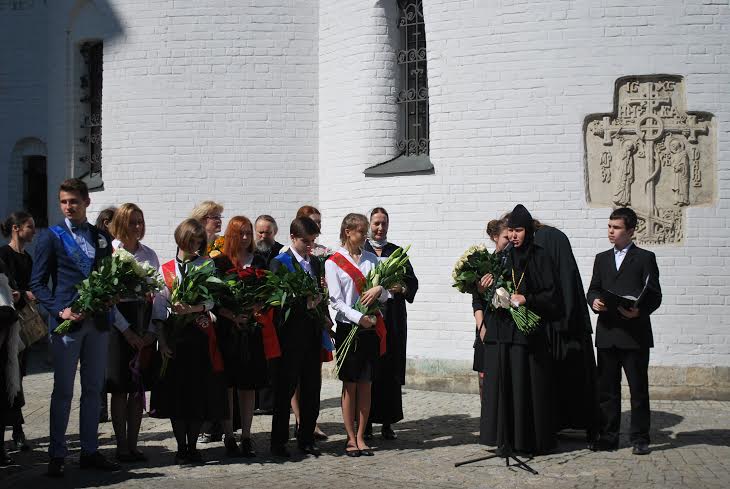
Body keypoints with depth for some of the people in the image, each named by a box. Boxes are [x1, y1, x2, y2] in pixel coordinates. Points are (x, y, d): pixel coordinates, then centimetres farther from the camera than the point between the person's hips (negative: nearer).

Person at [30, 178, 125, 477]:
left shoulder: (103, 238, 12)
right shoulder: (51, 237, 1)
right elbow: (37, 283, -1)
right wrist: (60, 310, -13)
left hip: (98, 321, 4)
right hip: (67, 320, -4)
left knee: (93, 389, 9)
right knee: (63, 391, 0)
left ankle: (90, 451, 17)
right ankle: (57, 455, 7)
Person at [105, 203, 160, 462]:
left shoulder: (149, 254, 10)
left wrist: (152, 330, -2)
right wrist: (127, 331, -11)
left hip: (144, 325, 4)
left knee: (139, 388, 5)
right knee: (120, 389, -1)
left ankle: (132, 445, 12)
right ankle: (121, 446, 6)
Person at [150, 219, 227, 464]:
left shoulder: (207, 266, 8)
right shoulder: (165, 269, 8)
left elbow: (211, 300, -2)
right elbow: (159, 306, 3)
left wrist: (193, 308, -22)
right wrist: (161, 341, -6)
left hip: (201, 334, 0)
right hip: (174, 334, 0)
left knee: (199, 390, 0)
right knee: (175, 390, 1)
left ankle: (193, 446, 11)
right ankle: (181, 447, 12)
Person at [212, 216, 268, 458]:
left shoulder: (259, 262, 10)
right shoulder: (219, 262, 0)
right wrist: (232, 315, -18)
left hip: (252, 330, 3)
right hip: (227, 330, -3)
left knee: (249, 385, 7)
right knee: (227, 385, 1)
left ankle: (246, 436, 14)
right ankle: (228, 436, 10)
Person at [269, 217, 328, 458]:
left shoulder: (315, 263, 16)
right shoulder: (280, 262, -5)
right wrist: (306, 303, -20)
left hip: (312, 332, 6)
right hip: (290, 333, -6)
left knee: (312, 388, 9)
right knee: (285, 388, 0)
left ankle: (306, 438, 18)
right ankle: (279, 442, 8)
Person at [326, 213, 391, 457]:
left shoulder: (371, 259, 11)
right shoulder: (333, 262, -2)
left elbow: (387, 295, 8)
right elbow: (336, 300, -8)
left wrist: (379, 289, -15)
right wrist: (359, 317, -21)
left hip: (371, 327, 4)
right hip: (348, 327, -4)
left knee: (366, 384, 6)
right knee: (350, 384, 2)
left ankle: (361, 437, 13)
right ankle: (351, 438, 10)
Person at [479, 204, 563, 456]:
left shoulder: (539, 257, -1)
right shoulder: (502, 257, 11)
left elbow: (551, 294, -5)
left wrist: (526, 299, -17)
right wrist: (486, 287, -6)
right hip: (501, 331, 4)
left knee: (527, 385, -3)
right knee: (502, 384, 3)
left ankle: (529, 439, 6)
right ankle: (506, 438, 9)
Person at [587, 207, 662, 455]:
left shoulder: (645, 258, 2)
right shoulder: (602, 258, 16)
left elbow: (655, 295, -3)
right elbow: (593, 289, 14)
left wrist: (639, 310, -21)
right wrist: (594, 301, -8)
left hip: (635, 333, -4)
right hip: (607, 334, 4)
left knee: (638, 388, 1)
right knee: (607, 388, 6)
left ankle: (640, 438, 9)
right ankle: (608, 436, 14)